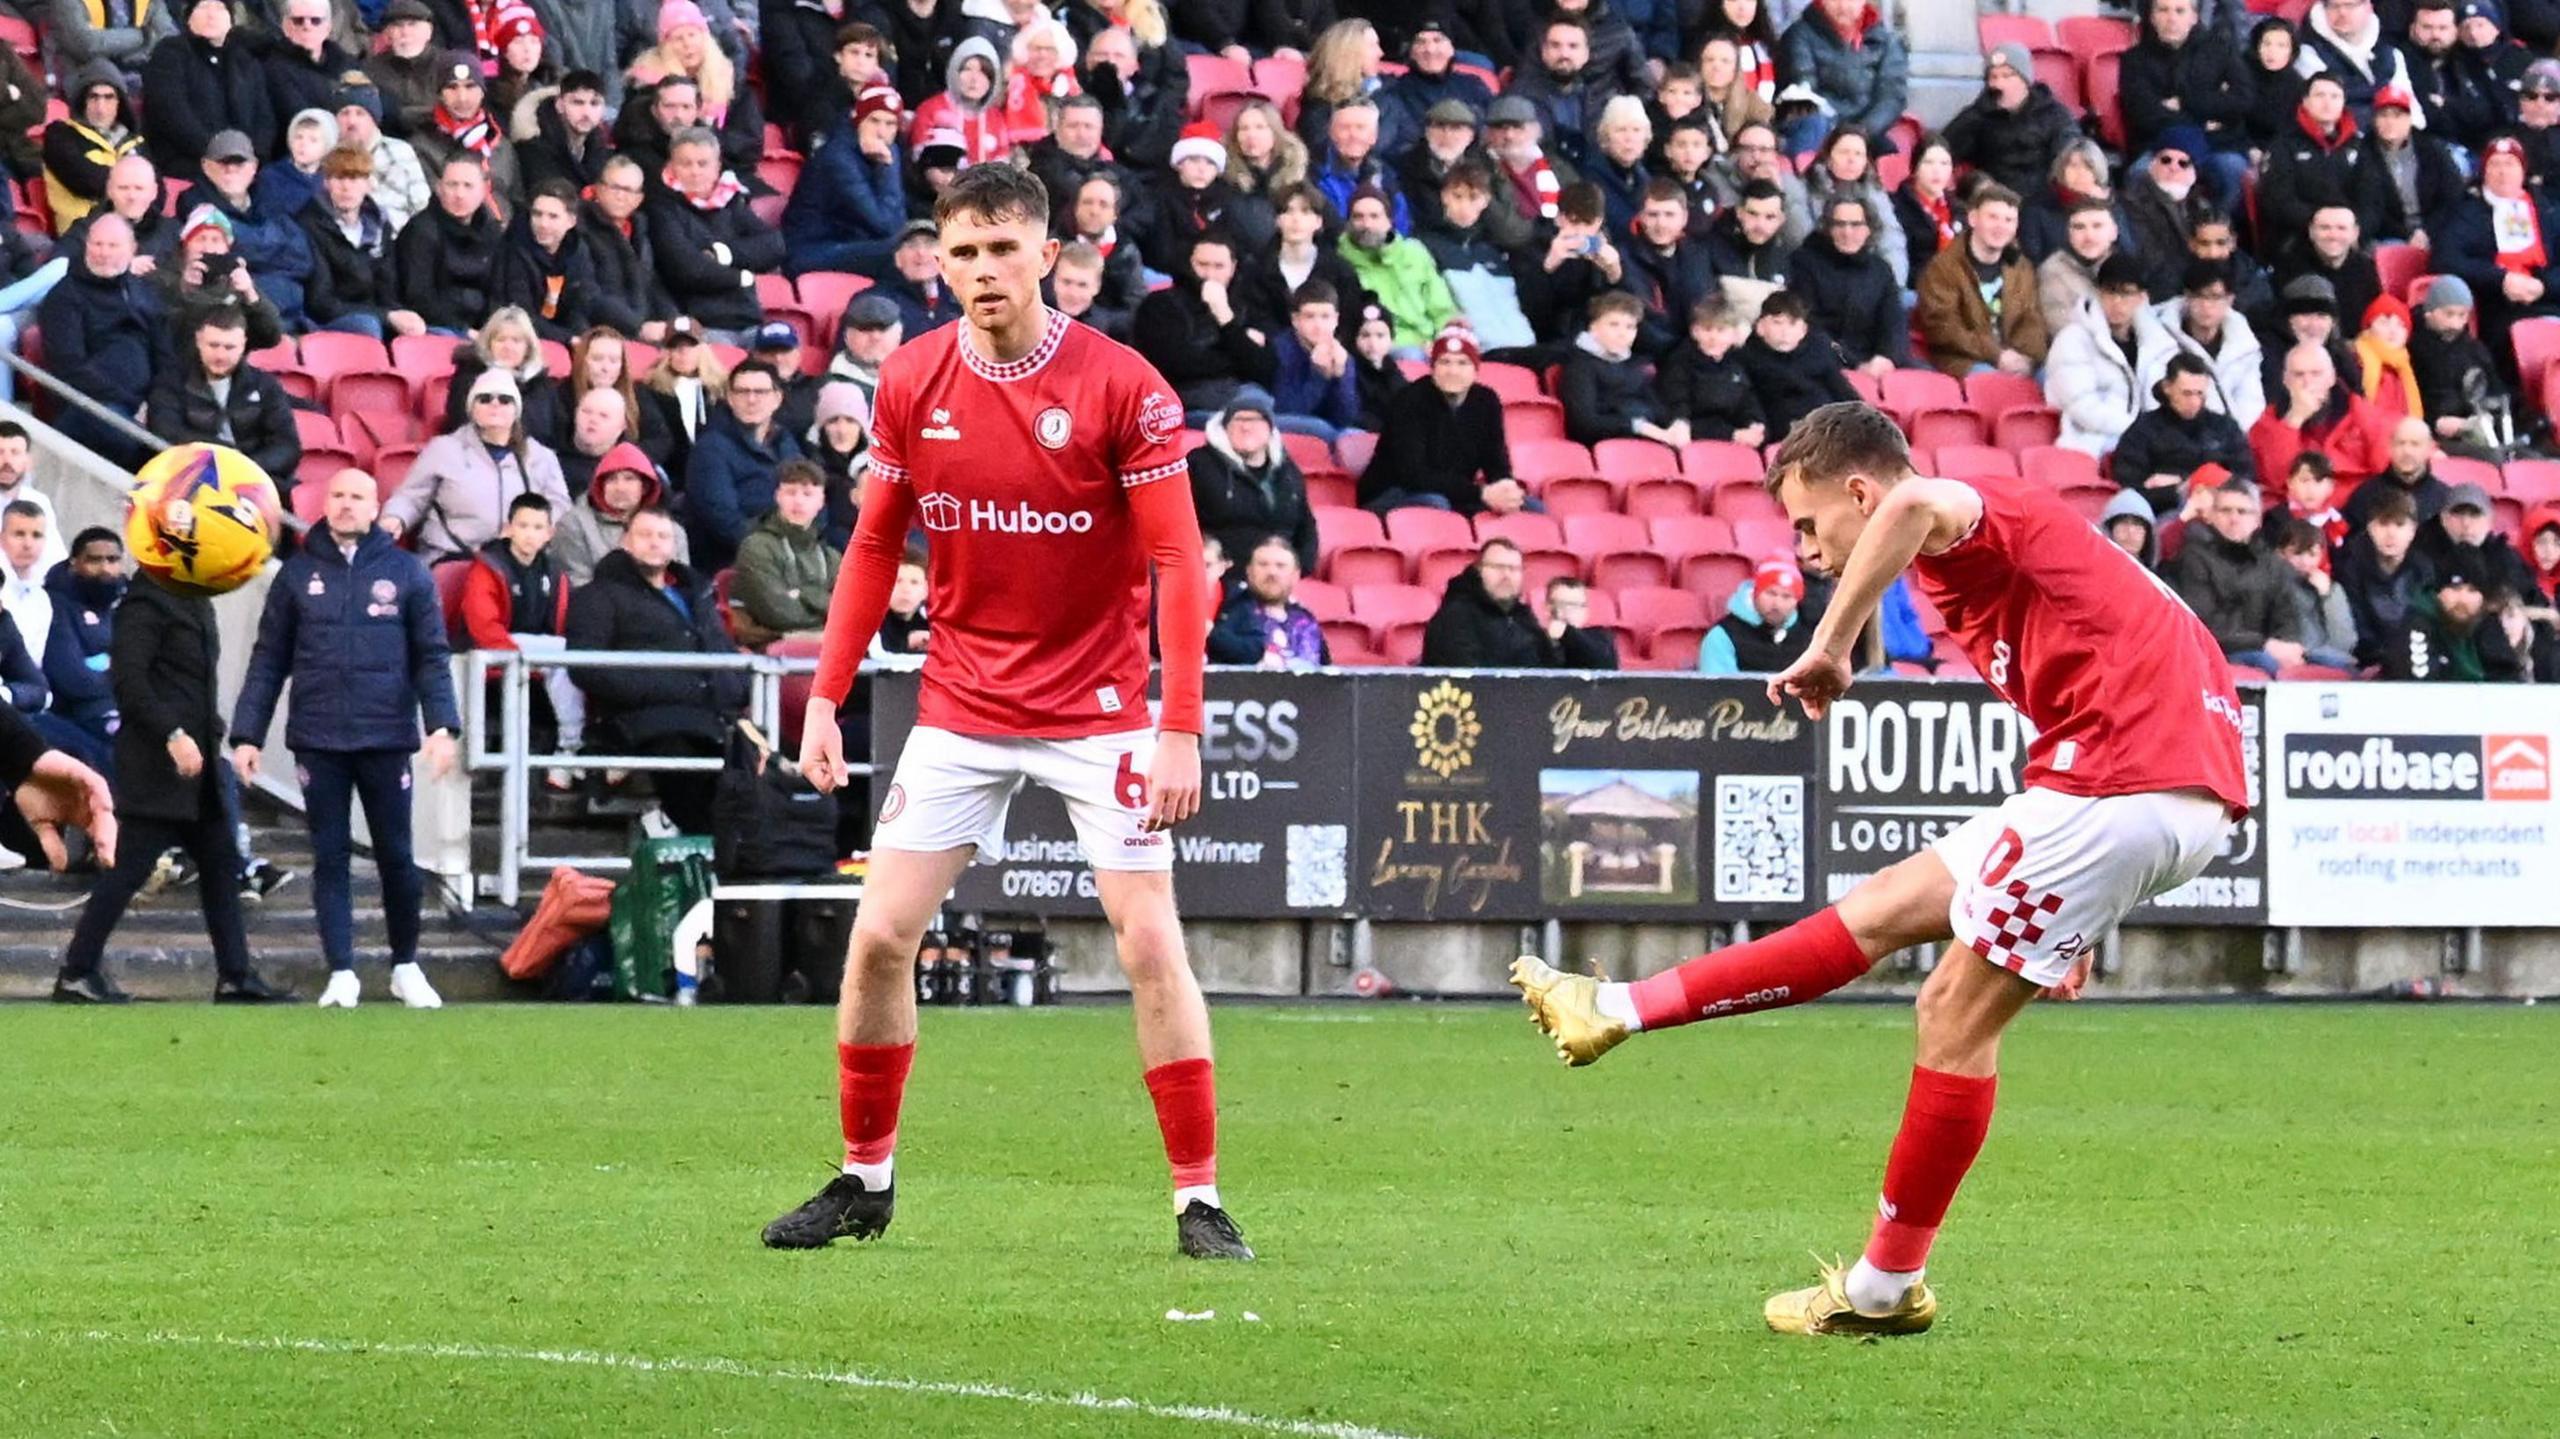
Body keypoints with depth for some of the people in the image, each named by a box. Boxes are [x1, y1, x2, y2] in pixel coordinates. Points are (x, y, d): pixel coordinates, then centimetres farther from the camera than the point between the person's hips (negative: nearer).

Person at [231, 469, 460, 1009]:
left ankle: (406, 966, 19)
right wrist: (247, 735, 1)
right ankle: (341, 974, 4)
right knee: (330, 857, 2)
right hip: (318, 739, 1)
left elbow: (432, 656, 3)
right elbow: (268, 661, 7)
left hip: (386, 738, -1)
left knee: (396, 857, 5)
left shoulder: (404, 571, 4)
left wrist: (442, 725, -10)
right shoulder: (298, 573, 6)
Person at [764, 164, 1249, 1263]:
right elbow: (875, 546, 9)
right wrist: (826, 696, 3)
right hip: (959, 708, 3)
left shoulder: (1122, 386, -13)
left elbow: (1178, 564, -12)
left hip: (1096, 709, -3)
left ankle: (1199, 1201, -2)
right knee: (879, 934, -1)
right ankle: (865, 1180, 14)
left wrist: (1181, 730, -18)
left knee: (1150, 940, -10)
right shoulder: (912, 383, -1)